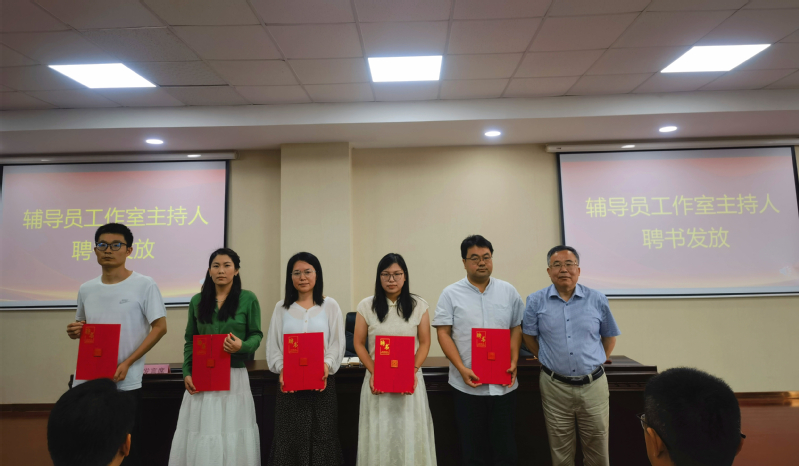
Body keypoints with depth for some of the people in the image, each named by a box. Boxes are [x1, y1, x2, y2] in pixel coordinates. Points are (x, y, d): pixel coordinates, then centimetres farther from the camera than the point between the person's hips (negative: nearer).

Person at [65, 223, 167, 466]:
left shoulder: (144, 285, -9)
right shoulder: (86, 289, 8)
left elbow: (159, 327, -10)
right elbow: (82, 326, 21)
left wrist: (127, 363, -16)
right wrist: (75, 331, -3)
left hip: (125, 383, -5)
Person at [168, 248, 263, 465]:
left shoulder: (248, 299, -3)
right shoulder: (197, 300, 7)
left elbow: (256, 335, -2)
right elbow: (189, 341, 9)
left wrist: (242, 346, -22)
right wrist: (187, 372, -1)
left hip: (234, 377, -2)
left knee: (232, 435, 4)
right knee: (200, 435, 7)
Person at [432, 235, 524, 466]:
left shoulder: (508, 291, 6)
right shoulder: (451, 294, -2)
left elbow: (516, 328, 9)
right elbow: (443, 333, -4)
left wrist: (514, 362, -4)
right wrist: (461, 368, -13)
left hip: (504, 383, 2)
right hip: (468, 384, -1)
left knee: (506, 447, 11)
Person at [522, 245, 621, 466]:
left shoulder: (597, 300, -2)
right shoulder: (536, 301, -5)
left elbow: (609, 335, 13)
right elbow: (529, 336, 7)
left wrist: (597, 362, 10)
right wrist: (549, 361, 7)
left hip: (593, 385, 1)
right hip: (555, 387, -1)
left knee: (597, 448, 14)